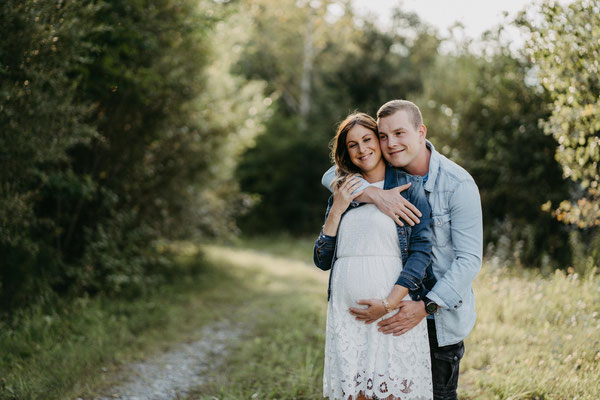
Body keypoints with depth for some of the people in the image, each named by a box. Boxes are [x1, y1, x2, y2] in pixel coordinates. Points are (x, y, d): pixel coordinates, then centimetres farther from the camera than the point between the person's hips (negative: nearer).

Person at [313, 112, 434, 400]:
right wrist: (337, 209, 0)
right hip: (345, 312, 3)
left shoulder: (408, 188, 4)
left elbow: (422, 250, -6)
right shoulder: (341, 194, 16)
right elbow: (322, 260, 11)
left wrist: (388, 304, -14)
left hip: (395, 312, -3)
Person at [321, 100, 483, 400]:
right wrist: (373, 194, -27)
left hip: (443, 314, -4)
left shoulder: (459, 184, -17)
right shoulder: (387, 173, -1)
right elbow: (332, 176, -8)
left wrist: (426, 306, -27)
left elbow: (470, 259, -18)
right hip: (397, 305, 4)